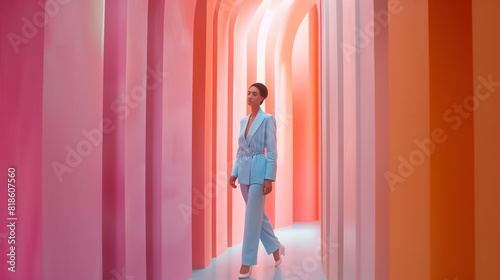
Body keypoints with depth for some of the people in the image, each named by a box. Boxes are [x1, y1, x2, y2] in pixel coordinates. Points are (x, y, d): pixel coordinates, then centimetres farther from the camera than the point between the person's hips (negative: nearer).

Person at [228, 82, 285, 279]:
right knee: (258, 214, 15)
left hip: (259, 169, -7)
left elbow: (272, 151, -11)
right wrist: (234, 173, 10)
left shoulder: (268, 119, -7)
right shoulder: (243, 121, 13)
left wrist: (269, 178, -16)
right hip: (244, 170, 7)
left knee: (252, 216, -5)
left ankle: (247, 263, 5)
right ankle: (276, 247, 34)